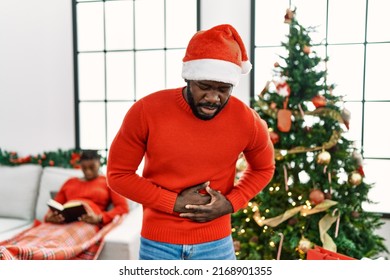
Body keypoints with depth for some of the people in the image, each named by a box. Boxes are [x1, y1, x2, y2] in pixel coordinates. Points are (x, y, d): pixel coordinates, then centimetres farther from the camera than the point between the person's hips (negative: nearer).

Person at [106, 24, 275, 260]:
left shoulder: (247, 120, -11)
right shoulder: (146, 111, -15)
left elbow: (264, 168, 9)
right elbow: (118, 174, -6)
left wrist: (231, 202, -8)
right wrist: (174, 203, -15)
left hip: (216, 245, 1)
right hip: (158, 244, 0)